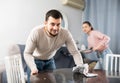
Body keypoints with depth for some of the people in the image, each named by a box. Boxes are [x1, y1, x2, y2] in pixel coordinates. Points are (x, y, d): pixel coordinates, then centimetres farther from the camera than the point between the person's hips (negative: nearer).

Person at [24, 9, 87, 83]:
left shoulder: (65, 33, -28)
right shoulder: (36, 32, -33)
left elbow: (75, 52, -23)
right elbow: (27, 53, -27)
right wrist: (33, 68, -42)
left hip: (50, 60, 3)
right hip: (35, 60, -2)